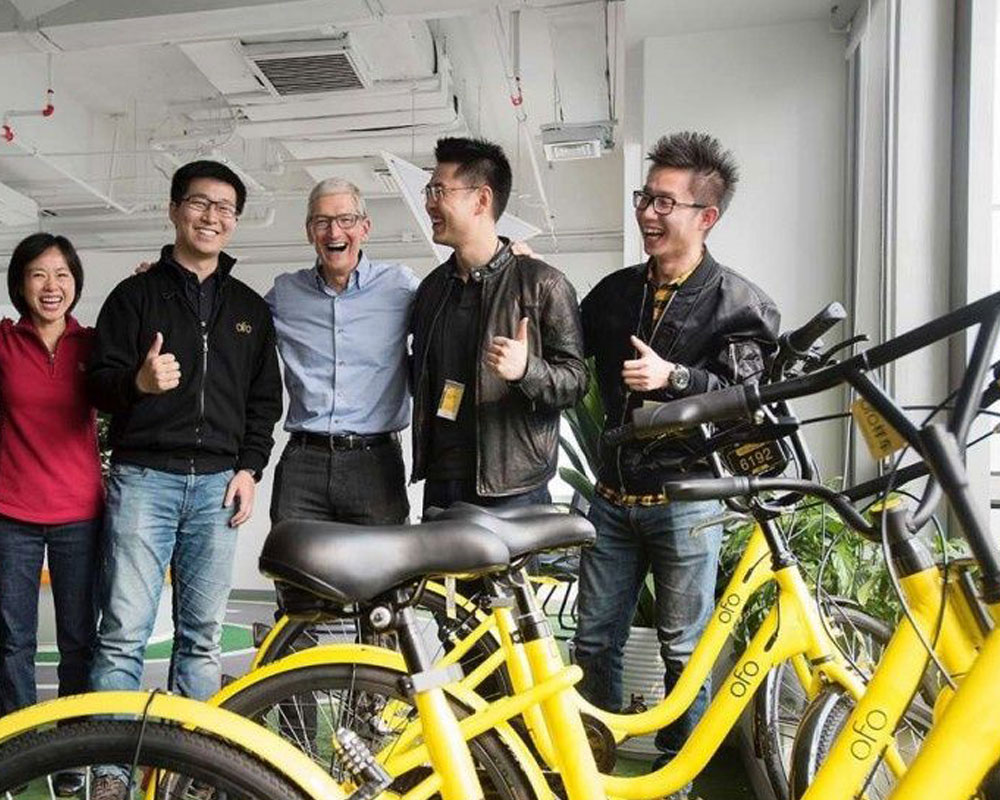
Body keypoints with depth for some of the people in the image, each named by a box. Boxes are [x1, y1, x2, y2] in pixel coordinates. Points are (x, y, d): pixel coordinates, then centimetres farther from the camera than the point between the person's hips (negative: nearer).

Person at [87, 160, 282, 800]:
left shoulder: (251, 308, 15)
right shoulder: (136, 295, 7)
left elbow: (265, 399, 14)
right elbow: (99, 382, 1)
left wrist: (250, 469, 3)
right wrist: (137, 382, -21)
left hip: (219, 483, 3)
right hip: (144, 477, -2)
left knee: (203, 634, 7)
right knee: (125, 632, -5)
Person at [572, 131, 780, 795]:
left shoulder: (738, 304, -5)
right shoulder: (616, 292, 9)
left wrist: (672, 376, -26)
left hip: (686, 501, -4)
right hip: (614, 497, 5)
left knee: (685, 652, 8)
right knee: (594, 641, 13)